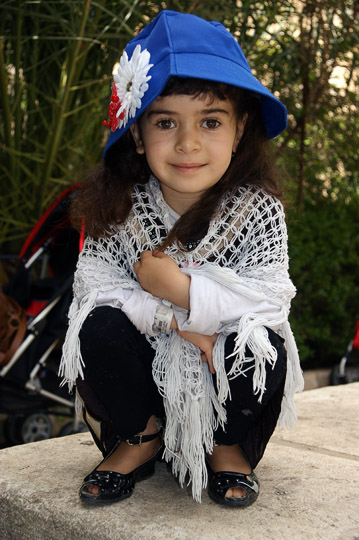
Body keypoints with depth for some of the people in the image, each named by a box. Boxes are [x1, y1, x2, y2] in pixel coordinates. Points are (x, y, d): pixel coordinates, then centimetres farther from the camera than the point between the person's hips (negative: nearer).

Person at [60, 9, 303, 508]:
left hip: (226, 369, -1)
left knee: (263, 346, -31)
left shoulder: (257, 208, -15)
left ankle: (229, 448, 3)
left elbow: (268, 296, -22)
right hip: (145, 362, 1)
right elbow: (96, 280, -14)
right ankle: (140, 438, 2)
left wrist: (177, 287, -30)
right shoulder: (119, 206, -11)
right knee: (99, 328, -27)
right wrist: (172, 320, -29)